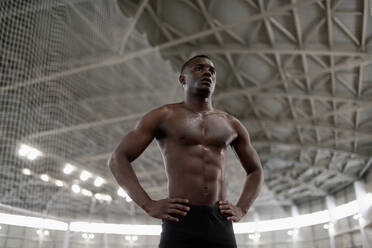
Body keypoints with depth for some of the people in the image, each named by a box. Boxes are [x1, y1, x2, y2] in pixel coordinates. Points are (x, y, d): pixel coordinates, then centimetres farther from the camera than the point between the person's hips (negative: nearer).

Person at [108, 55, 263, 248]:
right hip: (180, 222, -3)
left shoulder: (231, 124, 18)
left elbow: (256, 171, 29)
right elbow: (117, 159, 3)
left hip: (221, 225, 4)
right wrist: (148, 205, -9)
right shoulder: (163, 116, 8)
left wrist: (241, 209, 11)